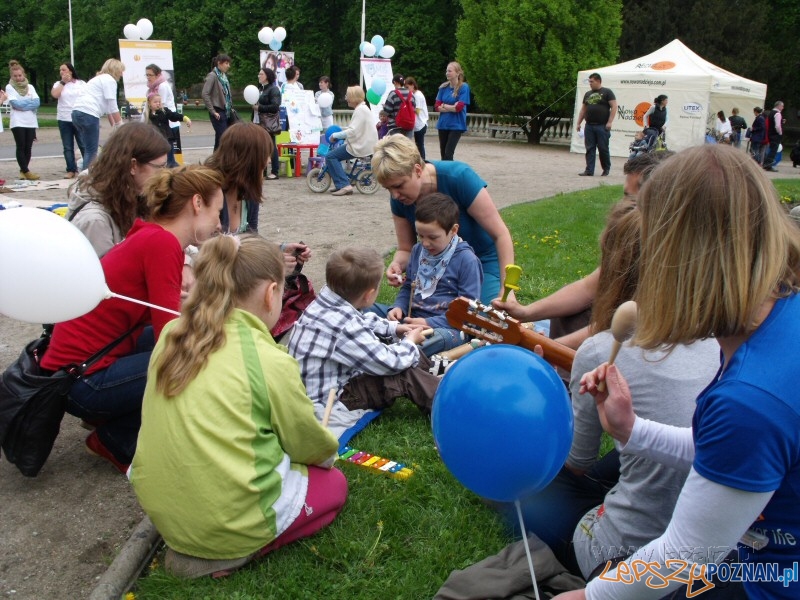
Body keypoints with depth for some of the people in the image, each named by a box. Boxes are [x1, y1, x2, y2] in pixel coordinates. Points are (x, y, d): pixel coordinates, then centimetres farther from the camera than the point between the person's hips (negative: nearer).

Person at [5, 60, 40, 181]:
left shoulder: (30, 87, 13)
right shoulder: (9, 87, 3)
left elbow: (37, 103, 0)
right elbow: (15, 103, -9)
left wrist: (21, 103, -7)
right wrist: (29, 102, -2)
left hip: (31, 122, 3)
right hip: (18, 122, -3)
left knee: (28, 148, 2)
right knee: (21, 147, -7)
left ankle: (23, 171, 12)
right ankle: (26, 172, -8)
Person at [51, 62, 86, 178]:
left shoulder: (82, 84, 6)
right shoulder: (58, 84, 10)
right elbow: (55, 94, -9)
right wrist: (63, 82, -4)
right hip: (64, 120, 2)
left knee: (84, 145, -2)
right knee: (68, 147, 3)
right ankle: (71, 170, 7)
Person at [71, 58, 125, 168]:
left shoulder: (100, 79, 30)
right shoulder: (109, 80, 1)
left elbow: (107, 106, 29)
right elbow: (112, 107, -5)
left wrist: (114, 125, 27)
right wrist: (120, 124, 2)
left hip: (78, 112, 9)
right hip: (88, 114, -9)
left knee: (89, 149, 12)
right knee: (92, 151, -5)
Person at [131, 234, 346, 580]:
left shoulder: (172, 335, 0)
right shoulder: (270, 361, -18)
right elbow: (308, 443, -2)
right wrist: (329, 453, 22)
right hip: (230, 522, -7)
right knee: (334, 485, 19)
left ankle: (191, 545, 11)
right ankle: (232, 554, 1)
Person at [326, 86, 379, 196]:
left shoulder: (360, 110, -16)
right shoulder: (363, 108, 16)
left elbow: (353, 131, -24)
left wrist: (335, 135, -15)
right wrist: (340, 131, 13)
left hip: (361, 146, -11)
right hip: (365, 144, 11)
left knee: (330, 157, -9)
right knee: (336, 149, 23)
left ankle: (344, 185, -14)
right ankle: (340, 184, 25)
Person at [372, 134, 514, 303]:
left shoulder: (459, 177, -29)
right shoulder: (399, 199, -15)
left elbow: (501, 235, -24)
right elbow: (406, 249, -4)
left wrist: (506, 289, -29)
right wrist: (397, 265, -28)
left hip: (483, 262, -4)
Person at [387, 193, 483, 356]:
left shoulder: (466, 260, -8)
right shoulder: (417, 250, 11)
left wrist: (430, 323, -19)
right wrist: (398, 307, 0)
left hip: (448, 326, -6)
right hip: (412, 319, 6)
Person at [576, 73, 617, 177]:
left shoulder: (607, 92, 0)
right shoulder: (587, 94, 18)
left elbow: (614, 107, -6)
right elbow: (583, 109, 22)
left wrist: (609, 122, -14)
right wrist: (578, 123, 14)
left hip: (602, 126, -5)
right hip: (589, 126, 5)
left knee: (603, 148, -1)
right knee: (589, 149, 2)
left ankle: (606, 169, 13)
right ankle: (589, 170, 2)